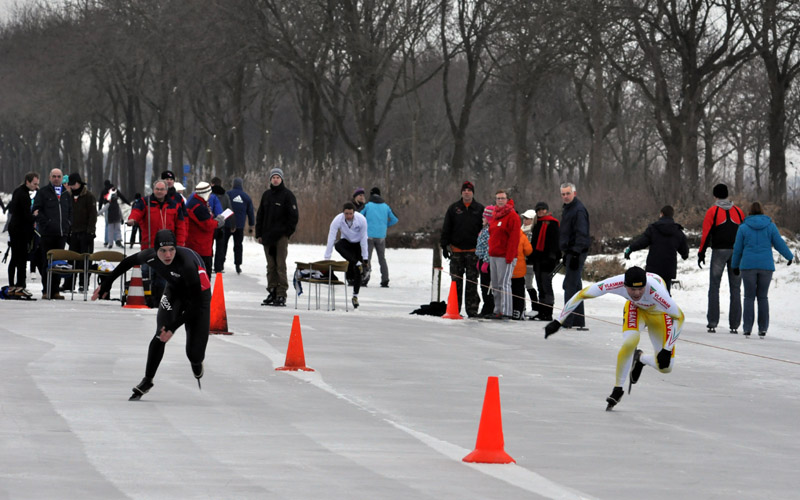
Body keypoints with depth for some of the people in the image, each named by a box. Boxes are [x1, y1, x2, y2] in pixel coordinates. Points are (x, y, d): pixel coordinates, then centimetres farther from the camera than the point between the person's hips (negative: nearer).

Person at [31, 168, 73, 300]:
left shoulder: (66, 195, 18)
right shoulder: (43, 192, 3)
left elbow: (70, 212, 24)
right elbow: (36, 210, -2)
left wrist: (68, 225, 8)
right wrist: (45, 223, -13)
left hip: (61, 234, 4)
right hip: (47, 233, -4)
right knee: (47, 263, -4)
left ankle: (55, 291, 9)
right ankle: (46, 291, -2)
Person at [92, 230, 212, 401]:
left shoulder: (187, 263, -40)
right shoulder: (150, 257, -26)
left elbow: (195, 303, -33)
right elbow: (128, 262, -1)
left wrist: (173, 327, -33)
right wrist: (106, 284, 7)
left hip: (199, 294, -3)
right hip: (174, 289, 3)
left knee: (194, 353, -5)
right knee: (161, 335, -19)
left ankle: (196, 362, 34)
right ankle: (147, 380, -3)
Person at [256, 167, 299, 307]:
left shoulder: (287, 195, -3)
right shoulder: (266, 195, 13)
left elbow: (294, 216, -4)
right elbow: (260, 215, 18)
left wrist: (287, 232, -8)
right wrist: (259, 233, 10)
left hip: (281, 237, -6)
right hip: (267, 237, 6)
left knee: (280, 266, -8)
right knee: (271, 266, 8)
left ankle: (282, 295, -8)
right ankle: (272, 293, 12)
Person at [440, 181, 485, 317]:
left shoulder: (480, 209, 6)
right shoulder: (453, 209, 7)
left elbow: (486, 229, 7)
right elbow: (446, 228, 9)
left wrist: (483, 248, 1)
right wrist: (445, 245, 1)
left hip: (473, 251, -1)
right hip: (456, 250, 1)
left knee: (472, 282, 0)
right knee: (456, 281, 2)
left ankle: (472, 310, 2)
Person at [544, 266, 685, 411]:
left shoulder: (656, 292, -45)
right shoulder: (617, 283, -38)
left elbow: (679, 317, -31)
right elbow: (581, 294, -26)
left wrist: (667, 350, -36)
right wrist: (558, 322, -26)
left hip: (659, 312, -1)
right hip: (635, 307, 1)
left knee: (665, 367, -6)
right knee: (630, 341, -29)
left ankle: (640, 358, 29)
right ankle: (617, 390, -8)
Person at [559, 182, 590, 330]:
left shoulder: (579, 210, -13)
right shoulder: (567, 209, 18)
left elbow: (581, 234, -20)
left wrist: (575, 254, -25)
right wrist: (565, 255, 22)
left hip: (576, 252, -10)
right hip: (570, 252, 10)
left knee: (570, 286, -10)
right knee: (575, 286, 11)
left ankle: (568, 321, -10)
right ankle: (579, 322, 15)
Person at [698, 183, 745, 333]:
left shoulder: (712, 211, 0)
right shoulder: (738, 211, 10)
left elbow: (706, 234, -5)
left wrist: (701, 253, 1)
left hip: (719, 251, -3)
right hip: (736, 252, 3)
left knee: (714, 287, 2)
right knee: (735, 288, 5)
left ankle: (712, 323, -6)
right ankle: (734, 324, 1)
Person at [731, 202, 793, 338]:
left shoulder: (743, 227, 0)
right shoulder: (770, 226, 1)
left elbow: (737, 248, 4)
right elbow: (779, 243, 5)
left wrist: (735, 265, 17)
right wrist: (789, 257, 21)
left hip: (748, 266, -1)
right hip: (766, 266, 1)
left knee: (749, 297, 4)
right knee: (763, 297, 6)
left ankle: (747, 328, -3)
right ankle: (763, 329, 1)